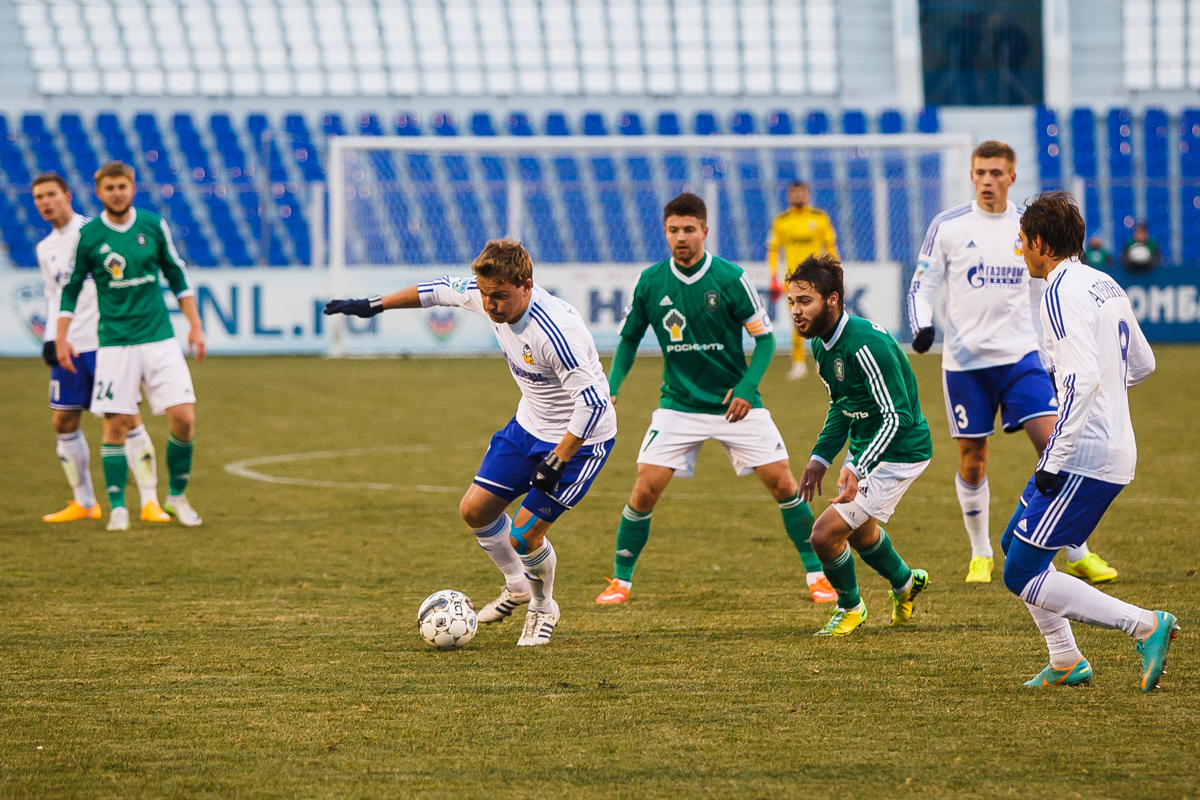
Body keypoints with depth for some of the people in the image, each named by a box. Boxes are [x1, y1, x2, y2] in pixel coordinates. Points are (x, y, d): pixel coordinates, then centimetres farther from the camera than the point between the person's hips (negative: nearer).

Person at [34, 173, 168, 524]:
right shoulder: (46, 249, 15)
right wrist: (50, 340, 12)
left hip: (106, 341, -6)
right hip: (69, 346, 6)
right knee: (64, 422, 4)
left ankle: (150, 502, -7)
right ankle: (83, 502, 17)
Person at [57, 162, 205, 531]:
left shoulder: (154, 225, 3)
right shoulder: (87, 236, -1)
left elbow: (177, 275, 13)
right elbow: (70, 288, 7)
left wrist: (195, 325, 9)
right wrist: (61, 338, 0)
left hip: (160, 338, 1)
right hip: (115, 344, -1)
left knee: (183, 418, -7)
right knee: (116, 425, -5)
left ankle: (177, 496, 11)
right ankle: (118, 507, 6)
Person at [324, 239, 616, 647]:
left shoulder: (554, 332, -35)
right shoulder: (491, 299, -12)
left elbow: (593, 401, -33)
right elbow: (445, 289, 10)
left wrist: (557, 461, -31)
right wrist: (375, 305, 16)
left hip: (580, 439, -8)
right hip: (529, 425, 8)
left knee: (524, 535, -10)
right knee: (475, 509, 6)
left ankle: (544, 609, 20)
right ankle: (518, 585, 33)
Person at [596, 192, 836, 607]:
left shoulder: (730, 278, -11)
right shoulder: (651, 282, -4)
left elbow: (765, 338, -4)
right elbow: (629, 339, 10)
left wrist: (746, 388, -17)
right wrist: (611, 387, -4)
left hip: (736, 403, -1)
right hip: (679, 405, 1)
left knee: (784, 486, -6)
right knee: (644, 491, -10)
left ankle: (817, 574, 10)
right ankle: (621, 580, 8)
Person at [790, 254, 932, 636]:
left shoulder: (866, 345, -30)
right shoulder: (823, 344, -1)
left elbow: (897, 416, -31)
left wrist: (858, 469, -39)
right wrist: (820, 458, 7)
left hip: (898, 453, -10)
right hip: (864, 446, 10)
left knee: (825, 534, -12)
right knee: (858, 531, 29)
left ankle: (850, 606, 16)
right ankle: (905, 583, 57)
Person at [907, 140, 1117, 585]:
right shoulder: (948, 226, -1)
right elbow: (922, 286, 3)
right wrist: (922, 326, -16)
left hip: (1021, 354, 1)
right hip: (965, 360, -1)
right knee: (972, 460, 3)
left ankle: (1077, 553, -5)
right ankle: (980, 554, 21)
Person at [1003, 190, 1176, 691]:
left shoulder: (1063, 293, -16)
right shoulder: (1106, 286, 13)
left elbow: (1084, 378, -26)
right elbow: (1142, 364, 24)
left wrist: (1055, 460, -24)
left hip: (1085, 457, -10)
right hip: (1115, 448, 10)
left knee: (1022, 575, -7)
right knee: (1016, 543, 21)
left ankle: (1146, 627, -12)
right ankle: (1066, 661, 24)